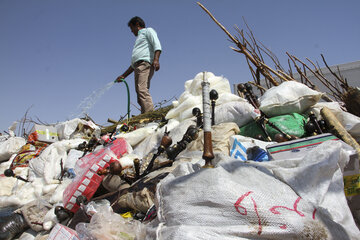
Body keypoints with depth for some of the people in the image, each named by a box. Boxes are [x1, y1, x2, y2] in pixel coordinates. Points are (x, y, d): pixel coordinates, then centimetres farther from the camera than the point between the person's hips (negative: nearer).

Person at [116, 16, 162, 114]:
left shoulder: (148, 31, 15)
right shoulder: (138, 39, 38)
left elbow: (157, 45, -6)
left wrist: (156, 59, -24)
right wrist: (123, 76, 30)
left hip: (145, 64, -9)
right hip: (138, 67, 9)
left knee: (142, 90, -27)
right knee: (140, 98, -6)